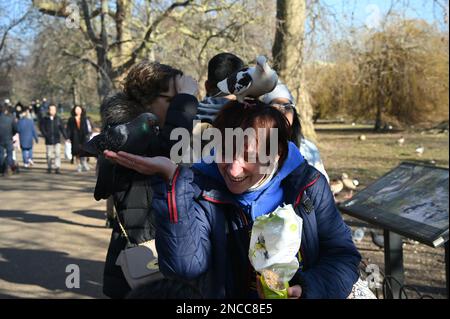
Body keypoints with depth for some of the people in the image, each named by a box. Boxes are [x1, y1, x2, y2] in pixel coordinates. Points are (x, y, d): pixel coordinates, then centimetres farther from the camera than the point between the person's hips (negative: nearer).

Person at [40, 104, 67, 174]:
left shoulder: (58, 119, 3)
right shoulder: (45, 119, 1)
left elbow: (62, 129, 1)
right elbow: (42, 128, 3)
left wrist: (65, 137, -8)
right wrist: (46, 135, -11)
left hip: (57, 140, 0)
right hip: (48, 141, 1)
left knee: (57, 154, -12)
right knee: (49, 155, 8)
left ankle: (57, 168, -14)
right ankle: (49, 167, 22)